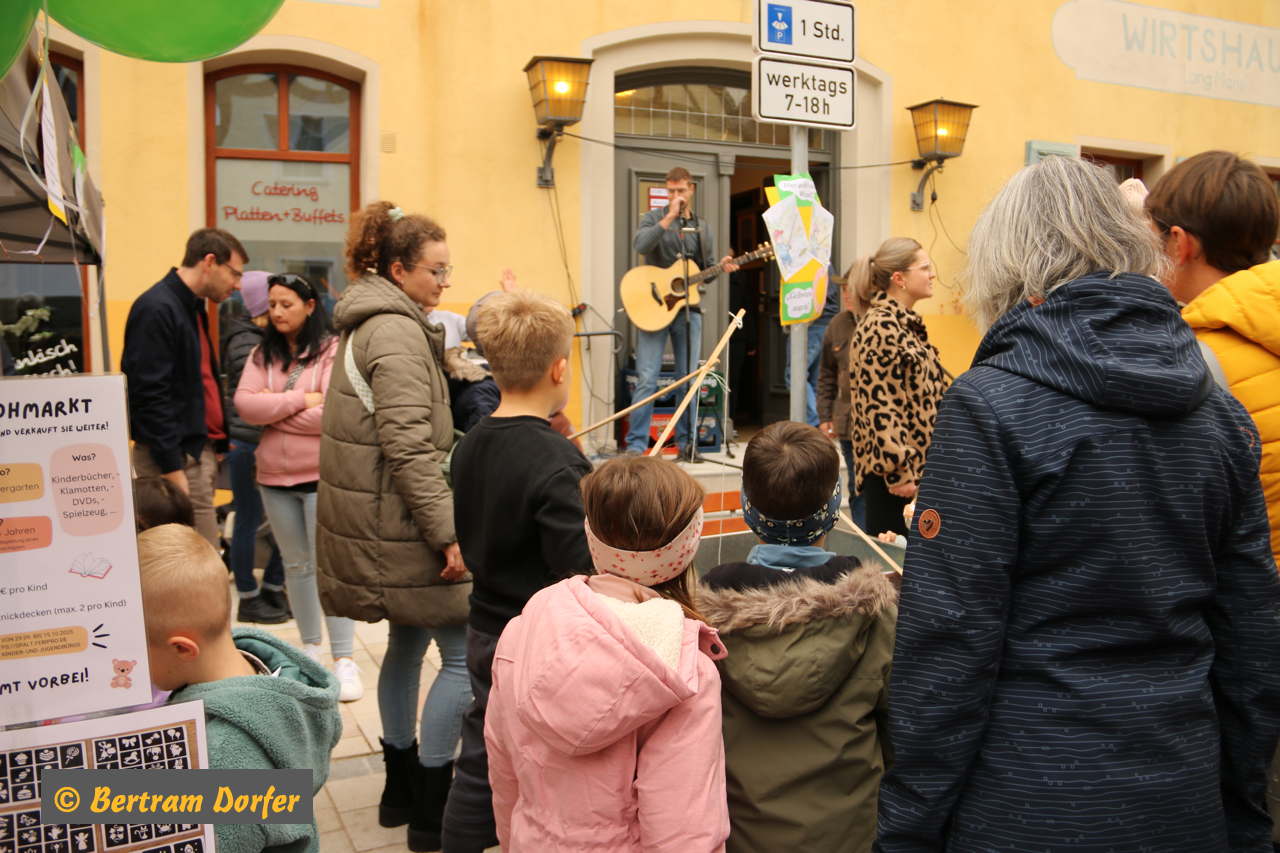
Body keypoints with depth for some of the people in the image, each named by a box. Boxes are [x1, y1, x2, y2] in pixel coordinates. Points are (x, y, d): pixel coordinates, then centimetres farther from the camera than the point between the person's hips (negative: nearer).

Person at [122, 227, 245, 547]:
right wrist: (173, 471, -20)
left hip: (200, 449, 9)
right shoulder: (157, 308, -14)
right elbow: (151, 395, -19)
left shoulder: (192, 305, 15)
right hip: (176, 457, -9)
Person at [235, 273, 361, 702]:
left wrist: (271, 409, -9)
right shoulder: (262, 355, 9)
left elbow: (331, 414, -19)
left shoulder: (333, 350, -8)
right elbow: (244, 403, -6)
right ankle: (310, 646, 29)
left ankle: (344, 659, 3)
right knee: (296, 565, 15)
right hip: (274, 476, 6)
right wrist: (300, 399, -16)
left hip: (321, 476, -5)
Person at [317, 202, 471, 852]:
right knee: (465, 655, -4)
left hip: (382, 521, 11)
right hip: (402, 521, -11)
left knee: (408, 641, 18)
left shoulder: (372, 325, 16)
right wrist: (447, 534, -22)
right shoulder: (396, 334, -16)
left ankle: (401, 790, 31)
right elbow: (407, 447, -23)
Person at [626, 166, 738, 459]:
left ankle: (686, 443, 15)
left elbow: (706, 270, 17)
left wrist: (721, 267, -4)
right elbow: (640, 245, -17)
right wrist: (669, 218, -19)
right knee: (646, 380, -7)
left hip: (688, 308, 4)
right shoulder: (653, 218, 4)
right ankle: (636, 444, -2)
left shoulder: (702, 228, 15)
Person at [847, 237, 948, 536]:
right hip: (894, 472, -9)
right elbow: (880, 407, -21)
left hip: (916, 468, 9)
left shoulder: (905, 324, 14)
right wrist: (899, 472, -21)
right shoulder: (880, 327, -16)